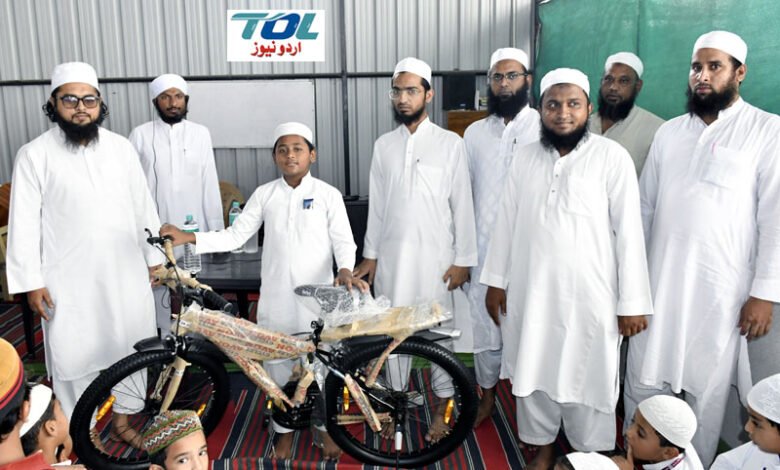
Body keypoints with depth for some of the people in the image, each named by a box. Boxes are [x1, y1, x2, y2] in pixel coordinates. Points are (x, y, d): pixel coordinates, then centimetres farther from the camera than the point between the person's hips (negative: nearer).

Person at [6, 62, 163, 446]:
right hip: (69, 279, -3)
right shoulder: (34, 155, -6)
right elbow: (24, 223, -5)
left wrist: (154, 258, 8)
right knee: (73, 357, 7)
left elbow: (142, 206, 7)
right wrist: (30, 282, -7)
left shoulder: (121, 147, 3)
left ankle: (122, 417, 35)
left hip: (125, 272, 3)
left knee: (129, 348, 14)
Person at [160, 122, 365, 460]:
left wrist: (345, 271, -26)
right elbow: (234, 236, 2)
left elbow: (343, 241, -6)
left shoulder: (328, 195, -3)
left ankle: (326, 425, 30)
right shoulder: (264, 194, 3)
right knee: (278, 361, 10)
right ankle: (285, 428, 30)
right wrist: (188, 238, -9)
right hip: (275, 295, 2)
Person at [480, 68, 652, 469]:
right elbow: (506, 221, 8)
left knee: (588, 379, 8)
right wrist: (496, 280, 7)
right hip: (531, 291, 4)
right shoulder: (526, 157, 5)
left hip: (589, 294, -4)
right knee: (534, 373, 15)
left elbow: (628, 231, -8)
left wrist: (633, 302, -9)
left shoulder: (612, 156, -7)